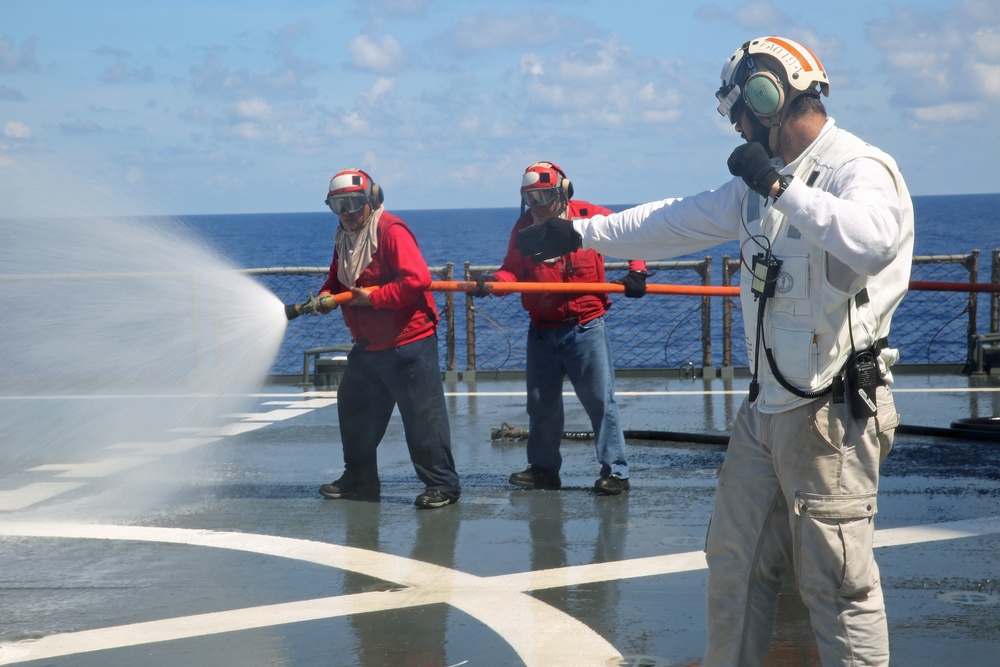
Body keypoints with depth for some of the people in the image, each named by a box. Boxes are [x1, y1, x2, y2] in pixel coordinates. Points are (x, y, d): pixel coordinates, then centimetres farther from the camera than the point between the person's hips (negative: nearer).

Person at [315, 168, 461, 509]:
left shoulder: (391, 231, -16)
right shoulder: (344, 238, 11)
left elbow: (417, 279, -25)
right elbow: (338, 277, 23)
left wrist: (373, 297, -21)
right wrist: (327, 294, 0)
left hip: (408, 343, -9)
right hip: (367, 346, 9)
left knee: (422, 414, -7)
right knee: (355, 410, 16)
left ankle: (442, 483, -1)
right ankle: (360, 479, 30)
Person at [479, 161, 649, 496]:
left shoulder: (589, 216, -7)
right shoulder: (523, 227, 4)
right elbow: (513, 270, 0)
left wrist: (636, 270, -11)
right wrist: (494, 280, -20)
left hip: (585, 326, -4)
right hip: (542, 328, 4)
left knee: (600, 398, -4)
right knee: (541, 402, 12)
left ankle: (615, 470, 2)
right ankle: (543, 468, 24)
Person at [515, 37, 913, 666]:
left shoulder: (860, 169, -14)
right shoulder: (760, 182, 14)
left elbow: (871, 240, -36)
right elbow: (678, 221, 23)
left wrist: (781, 187, -30)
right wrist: (580, 232, 26)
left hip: (832, 414, -9)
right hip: (767, 408, 9)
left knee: (839, 578, -6)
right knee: (735, 558, 16)